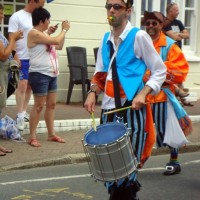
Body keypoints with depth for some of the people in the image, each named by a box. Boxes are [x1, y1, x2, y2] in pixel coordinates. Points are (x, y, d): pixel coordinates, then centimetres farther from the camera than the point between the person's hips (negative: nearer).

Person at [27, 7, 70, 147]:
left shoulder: (44, 34, 16)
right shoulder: (34, 33, -13)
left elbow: (59, 46, 23)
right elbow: (55, 41, -19)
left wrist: (64, 31, 13)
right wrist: (64, 30, -4)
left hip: (52, 74, 9)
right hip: (39, 74, -9)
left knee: (51, 104, 11)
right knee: (39, 106, -6)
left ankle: (51, 134, 18)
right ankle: (32, 137, -1)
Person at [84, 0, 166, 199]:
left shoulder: (138, 36, -7)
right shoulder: (106, 39, 12)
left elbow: (160, 71, -4)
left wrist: (143, 93, -18)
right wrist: (93, 92, 0)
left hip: (131, 109, -6)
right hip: (109, 109, 6)